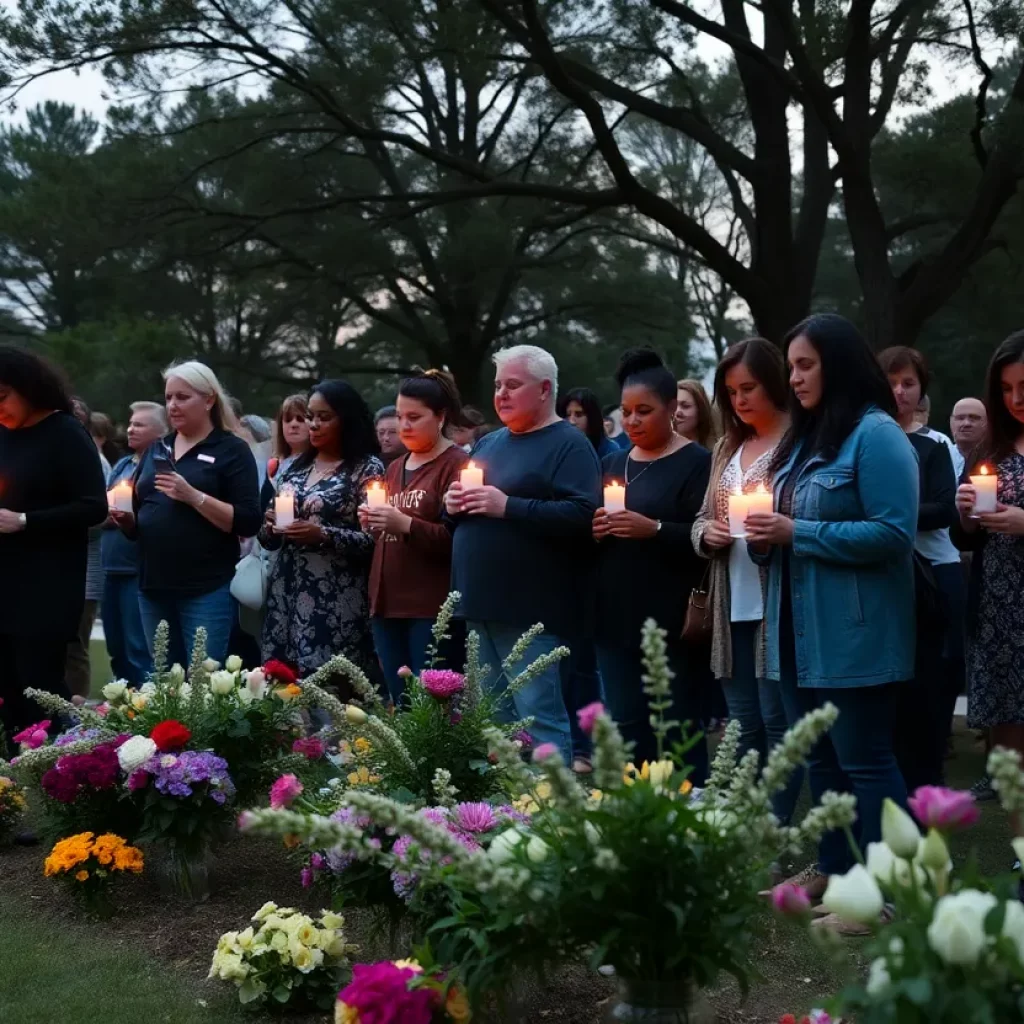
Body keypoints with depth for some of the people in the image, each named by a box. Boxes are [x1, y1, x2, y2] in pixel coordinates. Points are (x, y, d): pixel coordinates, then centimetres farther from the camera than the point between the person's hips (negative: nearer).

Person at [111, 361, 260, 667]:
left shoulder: (232, 450, -2)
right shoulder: (156, 450, 16)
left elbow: (248, 523, -11)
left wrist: (193, 496, -20)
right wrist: (126, 518, 2)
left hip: (207, 591, -6)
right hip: (153, 588, 6)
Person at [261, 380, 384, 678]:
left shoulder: (367, 468, -3)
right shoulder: (293, 468, 14)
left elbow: (373, 540, -9)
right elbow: (268, 540, 18)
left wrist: (323, 535, -20)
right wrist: (270, 526, -4)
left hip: (336, 603, -5)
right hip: (286, 596, 5)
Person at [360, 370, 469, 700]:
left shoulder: (457, 465, -6)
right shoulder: (395, 468, 19)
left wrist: (406, 525, -23)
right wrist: (373, 525, 7)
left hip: (433, 609, -8)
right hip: (388, 604, 8)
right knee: (400, 705, 9)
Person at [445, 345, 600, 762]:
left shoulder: (568, 444, -6)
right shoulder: (489, 443, 19)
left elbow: (582, 515, -20)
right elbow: (462, 511, 28)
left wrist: (507, 506, -22)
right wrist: (453, 503, 4)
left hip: (533, 612, -8)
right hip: (484, 606, 8)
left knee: (538, 716, -10)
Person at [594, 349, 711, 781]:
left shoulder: (696, 463, -4)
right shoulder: (612, 464, 16)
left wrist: (654, 529, -25)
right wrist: (594, 531, -3)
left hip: (672, 623, -6)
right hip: (616, 620, 6)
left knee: (679, 728, -2)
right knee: (626, 727, 8)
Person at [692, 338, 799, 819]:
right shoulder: (727, 449, 16)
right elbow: (702, 521, 19)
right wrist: (709, 533, -2)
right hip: (733, 608, 7)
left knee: (777, 722, -2)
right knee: (744, 729, 12)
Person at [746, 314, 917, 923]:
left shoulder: (875, 434, -12)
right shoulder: (803, 437, 15)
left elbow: (893, 533, -19)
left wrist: (797, 533, -19)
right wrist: (766, 535, 1)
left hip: (853, 634, -9)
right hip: (799, 629, 9)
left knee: (864, 761, -4)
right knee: (821, 759, 15)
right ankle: (834, 870, 25)